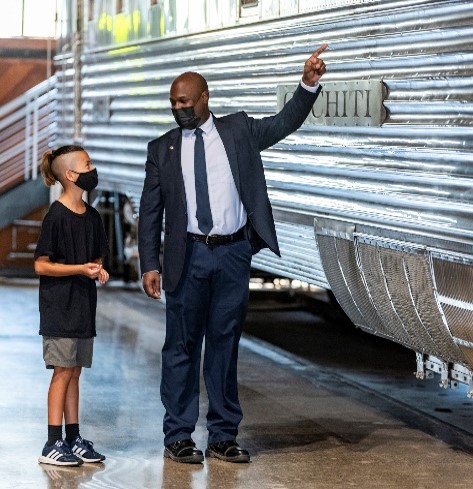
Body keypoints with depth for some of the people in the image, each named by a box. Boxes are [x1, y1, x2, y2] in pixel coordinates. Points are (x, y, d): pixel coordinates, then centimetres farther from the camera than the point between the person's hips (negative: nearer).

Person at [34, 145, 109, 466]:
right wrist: (81, 269, -20)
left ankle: (73, 439, 15)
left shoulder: (92, 216, 10)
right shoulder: (57, 216, -13)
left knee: (74, 371, 10)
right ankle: (53, 445, -3)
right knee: (63, 371, -6)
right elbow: (41, 265, -13)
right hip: (59, 305, -7)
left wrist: (99, 270, -1)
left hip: (83, 305, 7)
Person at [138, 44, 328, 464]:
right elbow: (150, 212, 5)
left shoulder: (238, 130, 8)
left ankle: (223, 437, 14)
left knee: (225, 343, 7)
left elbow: (285, 122, -1)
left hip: (233, 255, 1)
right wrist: (150, 264, -2)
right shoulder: (162, 149, 6)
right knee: (182, 345, 3)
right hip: (189, 255, 0)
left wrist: (308, 84, -17)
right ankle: (178, 437, 10)